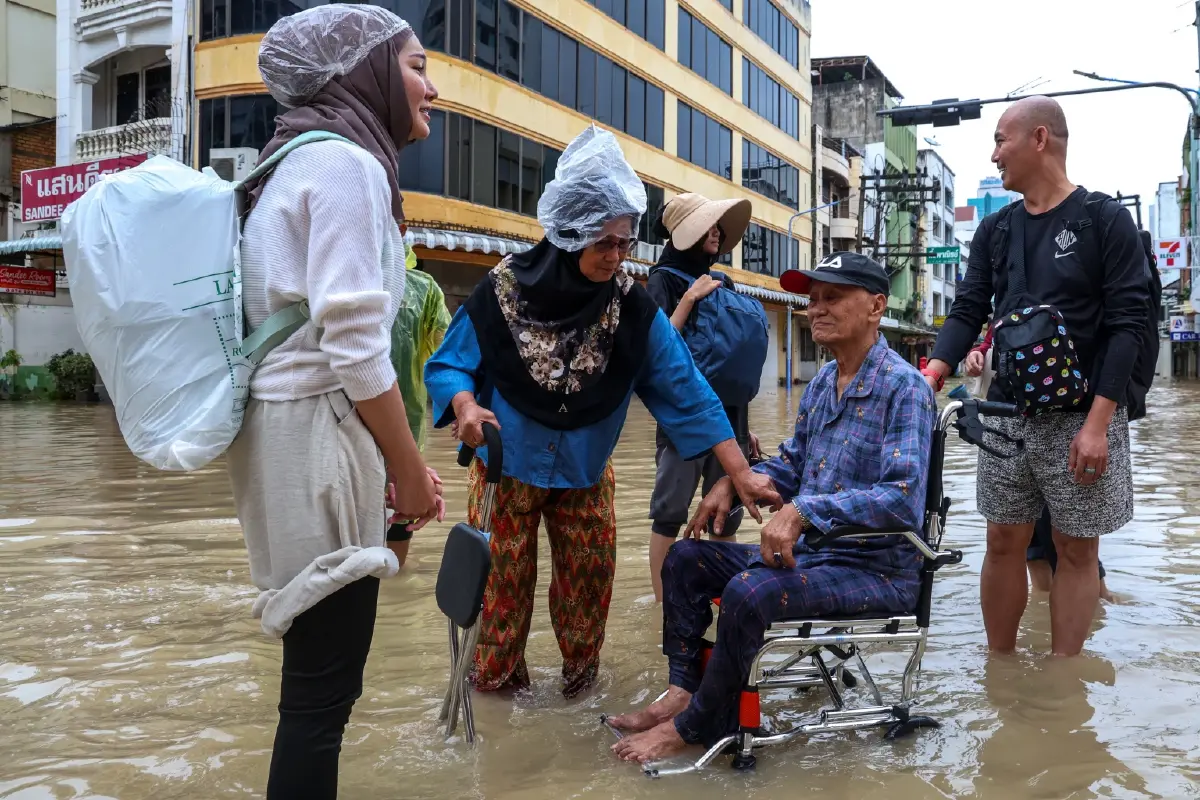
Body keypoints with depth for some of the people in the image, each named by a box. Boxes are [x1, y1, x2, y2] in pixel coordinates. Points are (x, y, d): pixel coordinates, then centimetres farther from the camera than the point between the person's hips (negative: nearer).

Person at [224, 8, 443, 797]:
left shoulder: (306, 158, 18)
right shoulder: (345, 161, -11)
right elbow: (354, 345, -20)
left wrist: (399, 462, 12)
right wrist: (410, 471, -8)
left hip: (297, 425, 10)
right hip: (319, 434, -10)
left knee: (318, 674, 17)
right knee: (325, 682, -1)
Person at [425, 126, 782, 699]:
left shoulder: (632, 308, -12)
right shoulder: (503, 290, -16)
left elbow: (685, 392, -12)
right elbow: (447, 365, -7)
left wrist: (740, 472, -17)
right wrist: (465, 405, -31)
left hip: (586, 476, 2)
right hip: (506, 468, -2)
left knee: (589, 586, 11)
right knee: (500, 585, 7)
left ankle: (581, 680, 34)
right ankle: (496, 684, 29)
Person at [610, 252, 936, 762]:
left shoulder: (904, 386, -15)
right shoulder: (821, 383, 11)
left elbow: (903, 496, -27)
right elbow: (791, 463, 21)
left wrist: (804, 509, -33)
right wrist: (734, 481, 3)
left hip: (878, 569, -9)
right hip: (813, 552, 9)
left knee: (749, 591, -31)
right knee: (685, 558, 5)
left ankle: (696, 728, -12)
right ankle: (684, 691, 2)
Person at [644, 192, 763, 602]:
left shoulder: (722, 283, 14)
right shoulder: (663, 279, -3)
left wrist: (745, 425, 17)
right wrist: (689, 300, -18)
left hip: (726, 414, 6)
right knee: (671, 511, -4)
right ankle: (662, 600, 2)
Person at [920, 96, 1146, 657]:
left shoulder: (1105, 220, -4)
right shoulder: (995, 230, 10)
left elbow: (1126, 323, -10)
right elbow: (968, 312, 5)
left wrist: (1097, 422, -17)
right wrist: (933, 373, -15)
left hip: (1081, 416, -4)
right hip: (1005, 415, 5)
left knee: (1076, 548, 4)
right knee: (1004, 542, 8)